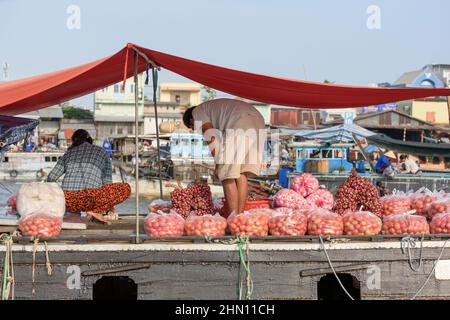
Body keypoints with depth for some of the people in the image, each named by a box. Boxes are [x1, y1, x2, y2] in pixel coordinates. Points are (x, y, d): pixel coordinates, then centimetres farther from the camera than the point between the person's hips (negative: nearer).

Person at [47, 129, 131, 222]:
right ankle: (95, 210, -5)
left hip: (68, 201, 5)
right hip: (89, 199, -5)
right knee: (125, 188, 10)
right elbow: (107, 183, 21)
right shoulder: (101, 152, 21)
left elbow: (51, 178, 22)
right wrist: (109, 206, 35)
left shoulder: (68, 154, 26)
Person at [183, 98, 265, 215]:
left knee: (228, 176, -2)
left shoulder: (198, 111, 18)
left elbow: (211, 137, 6)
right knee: (242, 173, 12)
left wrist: (218, 164, 11)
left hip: (239, 125, -8)